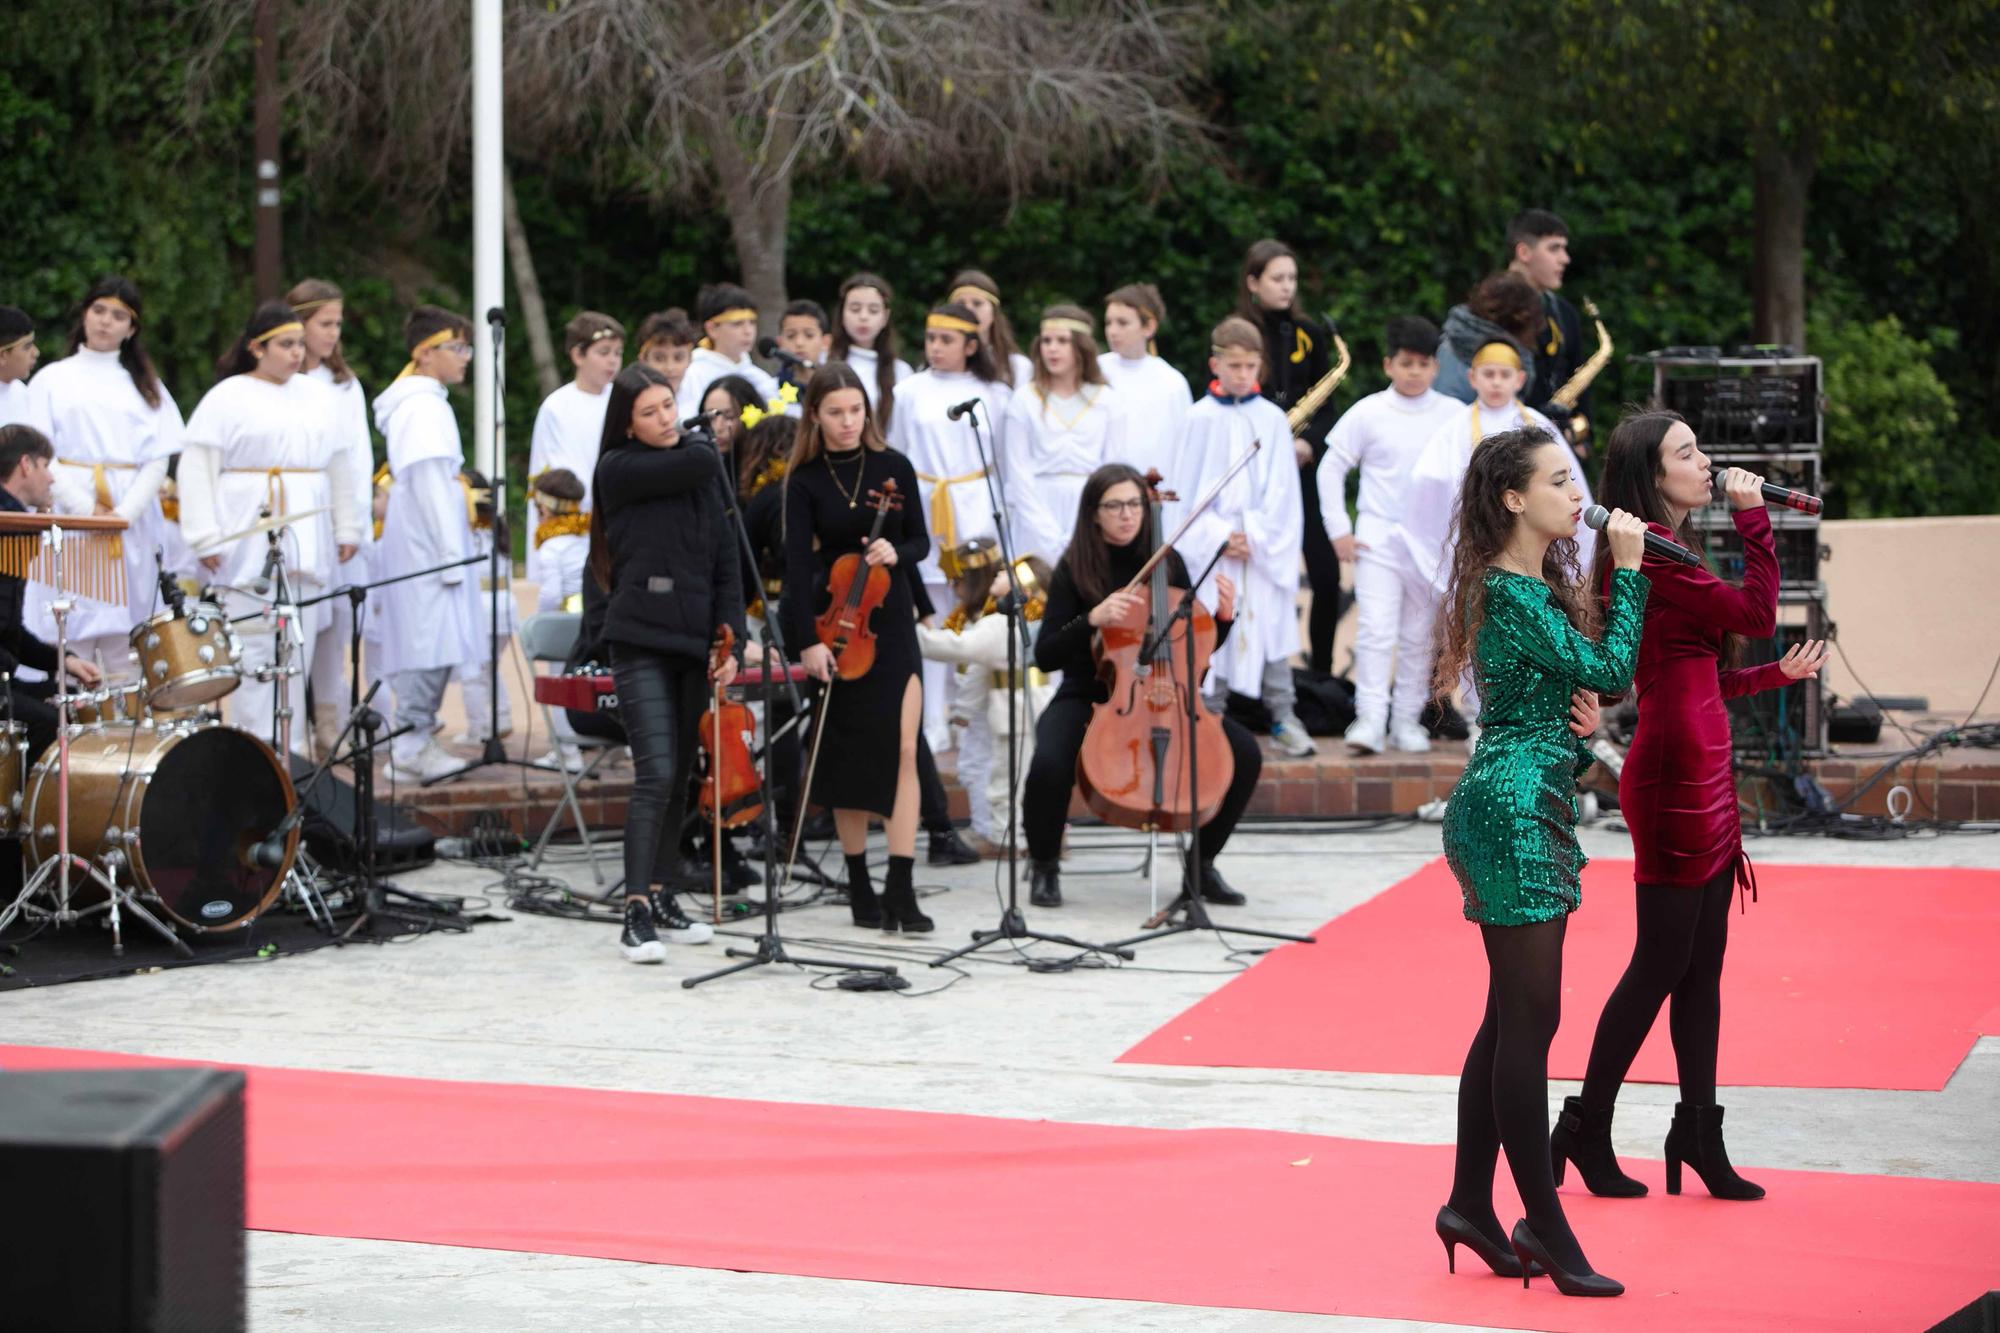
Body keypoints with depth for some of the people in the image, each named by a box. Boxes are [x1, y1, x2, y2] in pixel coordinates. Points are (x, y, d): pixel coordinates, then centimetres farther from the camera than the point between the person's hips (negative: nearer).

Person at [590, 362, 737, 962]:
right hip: (641, 641, -5)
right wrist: (686, 445, 8)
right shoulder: (619, 470, -3)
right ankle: (637, 914, -15)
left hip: (693, 643, 5)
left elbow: (726, 563, 11)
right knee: (656, 775, -14)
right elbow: (698, 460, -16)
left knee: (680, 778, 8)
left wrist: (730, 641, 1)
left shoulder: (700, 476, 13)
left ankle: (661, 899, 18)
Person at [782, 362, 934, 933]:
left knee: (902, 751, -9)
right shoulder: (805, 482, -3)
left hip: (890, 622, 1)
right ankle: (859, 887, 14)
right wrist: (808, 641, -18)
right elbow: (798, 564, -9)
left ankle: (901, 889, -13)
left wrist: (895, 553, -16)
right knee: (848, 756, 5)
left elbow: (921, 541, 7)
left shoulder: (894, 467, 1)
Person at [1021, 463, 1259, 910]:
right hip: (1088, 697, -3)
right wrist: (1093, 619, -28)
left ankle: (1201, 865, 3)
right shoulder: (1074, 570, -6)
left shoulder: (1168, 563, 4)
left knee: (1245, 754, -19)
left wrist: (1223, 616, -10)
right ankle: (1044, 866, -5)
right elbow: (1045, 657, -12)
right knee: (1049, 764, -35)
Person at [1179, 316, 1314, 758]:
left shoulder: (1272, 419, 4)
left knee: (1271, 624, 1)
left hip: (1267, 546, 1)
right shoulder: (1198, 419, 1)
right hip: (1210, 546, -1)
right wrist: (1220, 536, -11)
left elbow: (1281, 488, 1)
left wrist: (1255, 536, -10)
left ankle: (1283, 716, 5)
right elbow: (1190, 488, 0)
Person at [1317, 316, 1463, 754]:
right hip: (1378, 538, -2)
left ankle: (1407, 719, 16)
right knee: (1376, 630, -12)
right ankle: (1370, 719, -13)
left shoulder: (1454, 415, 2)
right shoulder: (1368, 413, -1)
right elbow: (1331, 468, 4)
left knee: (1419, 636, 8)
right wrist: (1339, 530, 0)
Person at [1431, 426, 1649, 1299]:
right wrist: (1629, 568, -11)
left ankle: (1471, 1203, 19)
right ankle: (1544, 1226, -4)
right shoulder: (1510, 593, -15)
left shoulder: (1539, 586, 15)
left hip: (1533, 806, 10)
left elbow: (1575, 685, 20)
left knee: (1511, 1018, 12)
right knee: (1529, 1019, -7)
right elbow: (1610, 670, -16)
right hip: (1512, 807, -10)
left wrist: (1585, 707, -3)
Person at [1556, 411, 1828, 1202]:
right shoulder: (1652, 557, -15)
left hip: (1702, 777, 10)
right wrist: (1753, 517, -10)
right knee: (1662, 961, -3)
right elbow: (1757, 613, -17)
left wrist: (1777, 675, 11)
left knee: (1701, 965, 11)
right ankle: (1586, 1129, 7)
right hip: (1674, 777, -10)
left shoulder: (1663, 553, 16)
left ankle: (1700, 1136, 16)